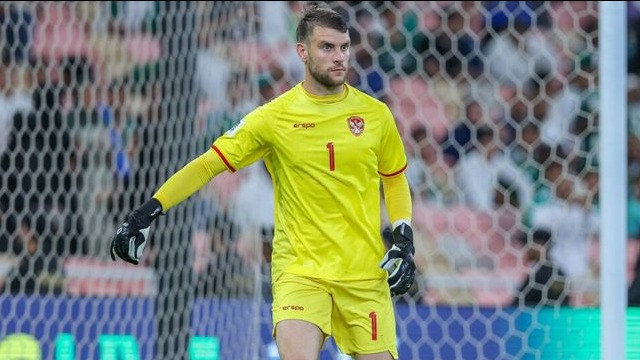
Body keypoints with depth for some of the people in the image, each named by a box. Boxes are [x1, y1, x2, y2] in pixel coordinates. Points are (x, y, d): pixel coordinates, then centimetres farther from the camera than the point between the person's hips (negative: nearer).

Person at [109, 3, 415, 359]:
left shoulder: (376, 114, 3)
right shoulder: (275, 117, -3)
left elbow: (395, 179, 18)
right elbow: (210, 164, -1)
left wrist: (404, 238, 3)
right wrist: (149, 210, -10)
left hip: (366, 275, 2)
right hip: (300, 272, -2)